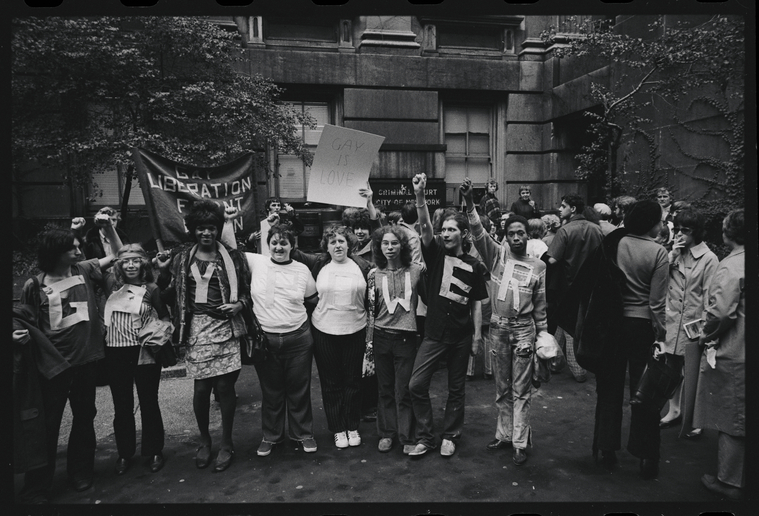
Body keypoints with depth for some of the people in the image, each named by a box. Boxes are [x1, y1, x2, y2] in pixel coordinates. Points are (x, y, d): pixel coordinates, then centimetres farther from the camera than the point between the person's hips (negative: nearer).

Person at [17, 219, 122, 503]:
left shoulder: (84, 270, -1)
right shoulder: (34, 285, -7)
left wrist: (108, 228, -8)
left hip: (86, 359, 3)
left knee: (84, 416, 16)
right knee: (47, 423, 5)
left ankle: (80, 471, 35)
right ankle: (36, 487, 20)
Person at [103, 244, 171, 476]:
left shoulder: (151, 289, -2)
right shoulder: (112, 286, 3)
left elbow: (164, 317, 5)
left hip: (144, 352, -2)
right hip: (116, 354, 2)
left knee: (149, 403, 8)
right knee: (122, 406, 12)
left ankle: (154, 452, 23)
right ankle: (124, 453, 27)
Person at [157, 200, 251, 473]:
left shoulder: (232, 257, 4)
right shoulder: (182, 259, 8)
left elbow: (248, 291, 8)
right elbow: (170, 297, 7)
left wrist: (239, 305, -11)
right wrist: (163, 273, -6)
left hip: (225, 327, -1)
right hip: (196, 329, 1)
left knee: (225, 386, 2)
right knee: (201, 388, 4)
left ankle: (226, 444, 19)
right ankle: (204, 440, 28)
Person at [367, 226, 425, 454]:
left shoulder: (416, 270, -4)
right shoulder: (375, 274, 2)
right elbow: (371, 309, 7)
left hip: (406, 337, -2)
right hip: (382, 337, 2)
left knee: (404, 390, 3)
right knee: (385, 389, 11)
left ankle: (407, 437, 18)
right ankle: (386, 433, 26)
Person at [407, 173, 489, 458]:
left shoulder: (474, 266, 2)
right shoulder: (435, 253, 1)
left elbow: (476, 304, 6)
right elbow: (425, 227, -17)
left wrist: (477, 336, 2)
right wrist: (420, 196, -31)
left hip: (461, 337, 0)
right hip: (433, 334, 0)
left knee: (456, 389, 11)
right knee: (417, 384, -4)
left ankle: (450, 436, 28)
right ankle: (425, 437, 13)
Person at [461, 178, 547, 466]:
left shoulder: (538, 266, 2)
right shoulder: (497, 255, 2)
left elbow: (540, 305, 6)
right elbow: (478, 233, -11)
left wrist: (543, 335, 7)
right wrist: (470, 202, -24)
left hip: (524, 328, -2)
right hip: (498, 326, 2)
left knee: (521, 389, 2)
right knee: (502, 387, 13)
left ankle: (520, 442, 10)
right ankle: (504, 434, 26)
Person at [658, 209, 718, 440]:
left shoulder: (709, 259, -9)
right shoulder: (675, 253, 8)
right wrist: (672, 255, -8)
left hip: (694, 325, -5)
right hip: (672, 321, 5)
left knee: (692, 374, 4)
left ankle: (691, 421, 17)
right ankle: (675, 412, 30)